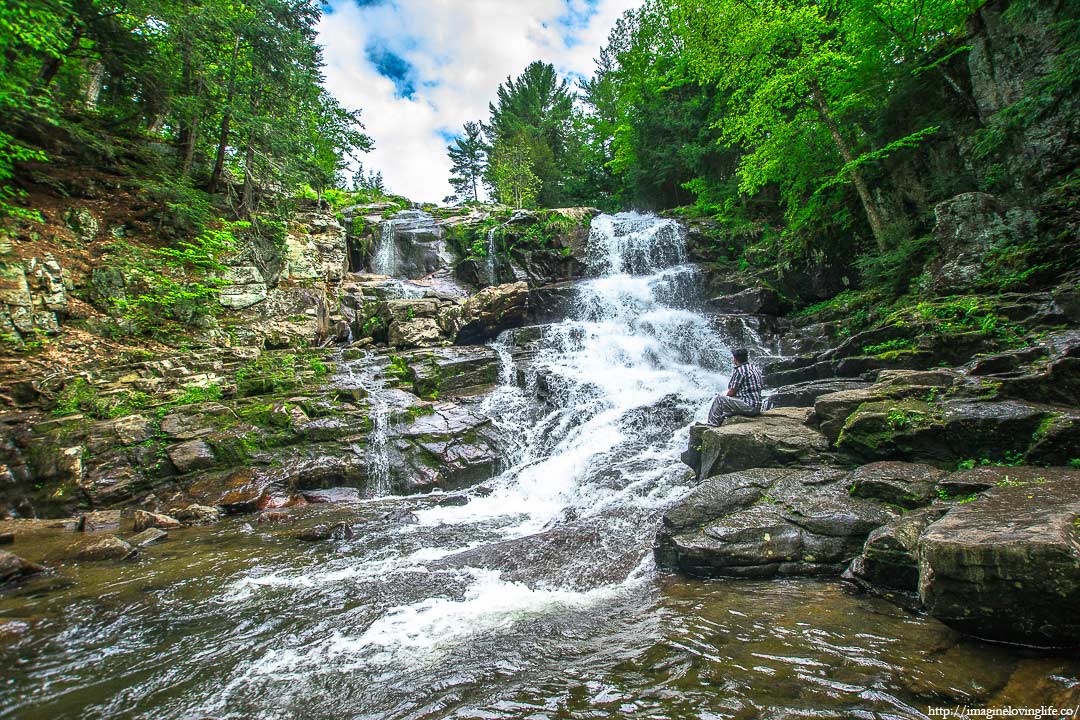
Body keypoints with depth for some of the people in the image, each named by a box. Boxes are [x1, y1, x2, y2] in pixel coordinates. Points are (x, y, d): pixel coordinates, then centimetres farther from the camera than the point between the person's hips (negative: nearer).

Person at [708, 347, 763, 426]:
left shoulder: (739, 370, -15)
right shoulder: (755, 367, 12)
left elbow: (732, 392, -12)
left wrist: (725, 396, 12)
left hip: (749, 406, -10)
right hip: (757, 408, 10)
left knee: (719, 399, -8)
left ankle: (712, 425, 2)